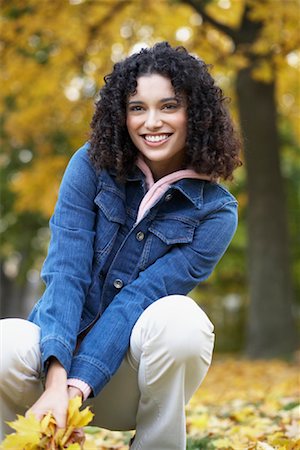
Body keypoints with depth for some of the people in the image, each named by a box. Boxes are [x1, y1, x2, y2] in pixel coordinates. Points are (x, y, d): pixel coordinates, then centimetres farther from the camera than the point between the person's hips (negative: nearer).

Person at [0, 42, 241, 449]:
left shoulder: (216, 212, -8)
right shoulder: (92, 165, -6)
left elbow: (137, 300, -18)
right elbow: (66, 271, -17)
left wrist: (76, 388, -29)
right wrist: (56, 384, -31)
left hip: (132, 370, 0)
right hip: (63, 347, 0)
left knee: (180, 319, -33)